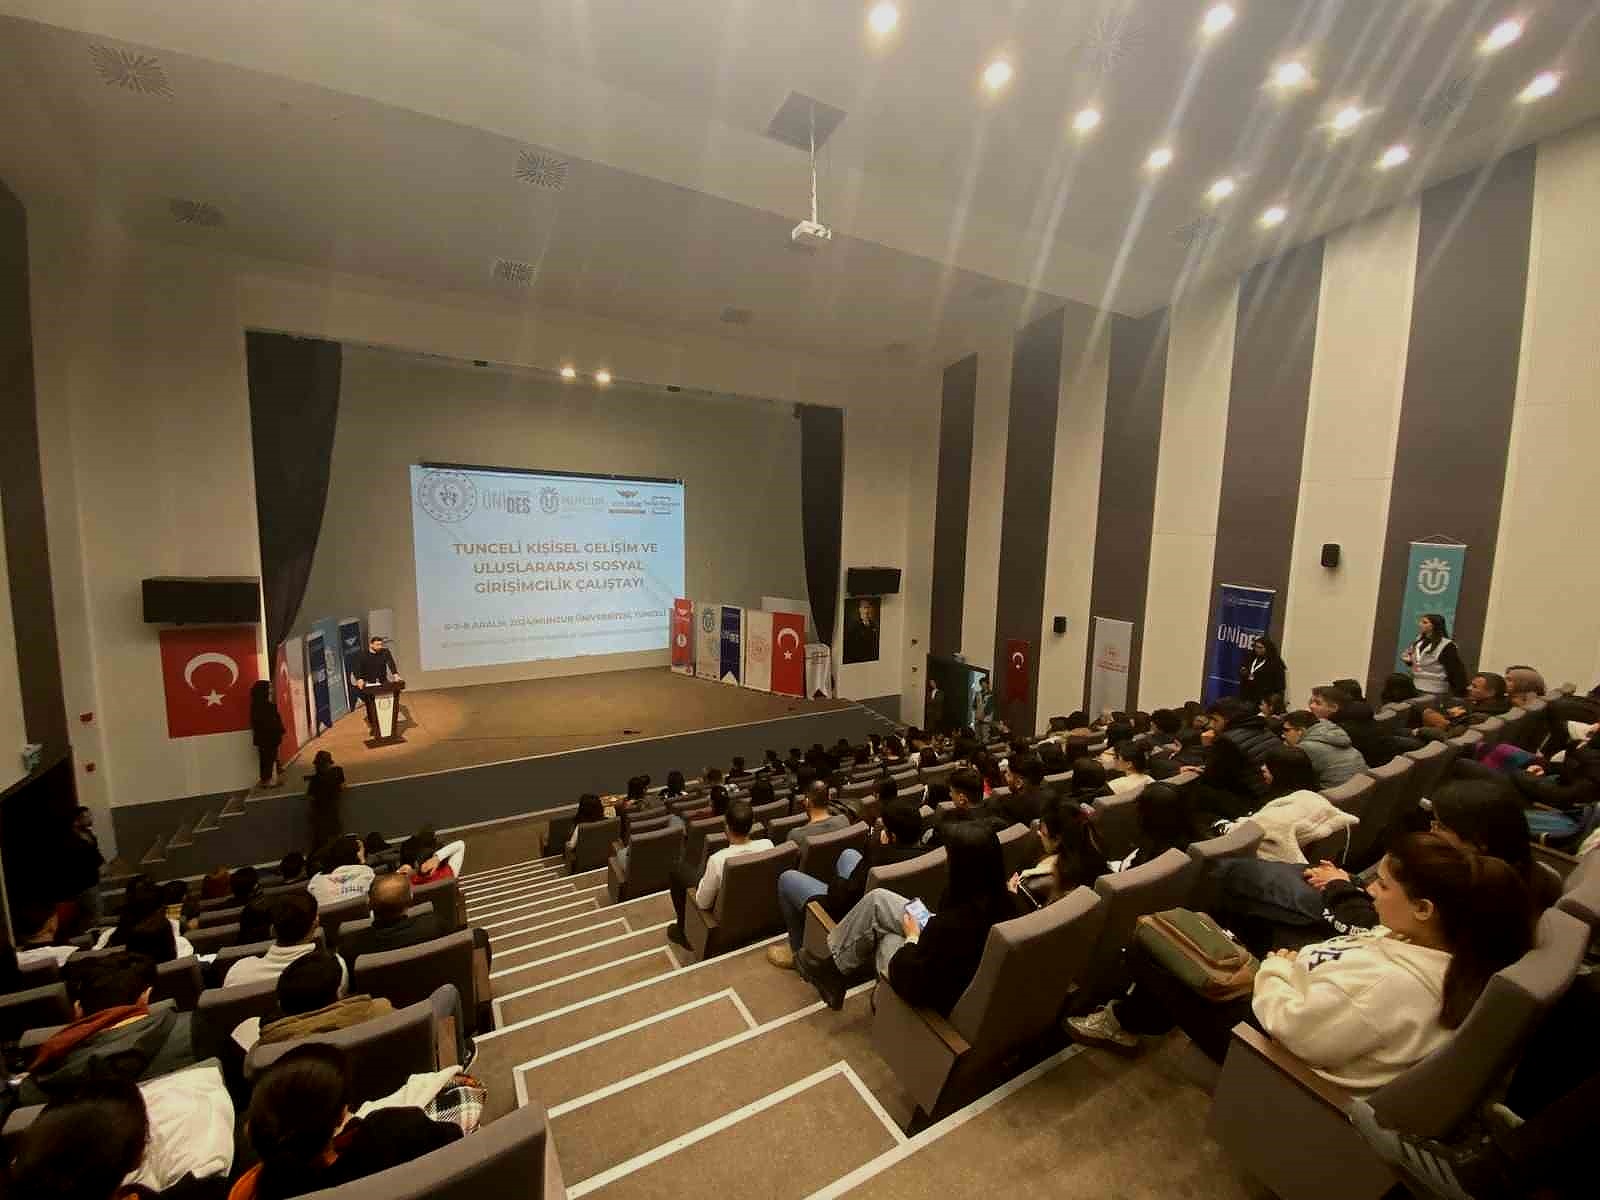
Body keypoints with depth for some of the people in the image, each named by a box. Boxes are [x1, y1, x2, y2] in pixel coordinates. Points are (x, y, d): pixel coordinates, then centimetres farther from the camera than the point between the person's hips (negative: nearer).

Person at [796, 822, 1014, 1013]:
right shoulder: (1004, 900, -17)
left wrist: (912, 938, -9)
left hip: (938, 995, -6)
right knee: (877, 898, 6)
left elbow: (913, 987, -24)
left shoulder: (953, 922, -39)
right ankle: (835, 965, 24)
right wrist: (926, 932, 2)